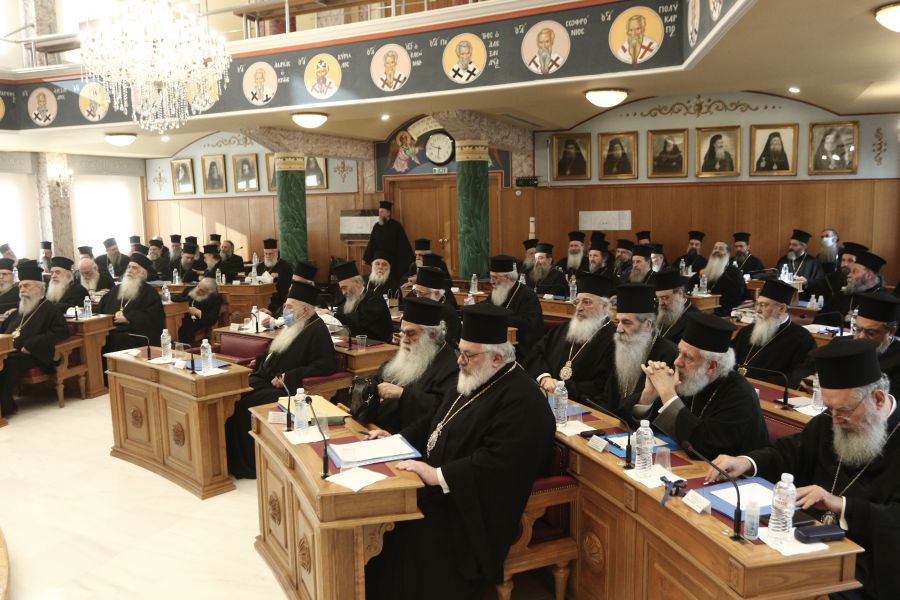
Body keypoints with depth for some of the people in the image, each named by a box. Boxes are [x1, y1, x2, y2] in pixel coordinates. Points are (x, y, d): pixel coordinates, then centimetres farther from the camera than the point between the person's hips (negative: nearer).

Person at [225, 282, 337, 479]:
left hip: (288, 389, -9)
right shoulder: (294, 326, 14)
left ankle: (247, 465, -7)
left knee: (244, 405, -21)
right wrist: (260, 360, 11)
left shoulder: (317, 330, -13)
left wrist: (287, 377, -21)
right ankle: (229, 458, -1)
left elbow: (326, 365, -22)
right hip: (267, 380, 9)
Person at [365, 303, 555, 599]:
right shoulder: (475, 380, 10)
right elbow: (437, 422, 20)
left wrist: (439, 476, -29)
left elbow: (498, 462, -28)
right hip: (438, 488, 9)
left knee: (412, 539, -24)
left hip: (471, 508, -9)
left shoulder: (522, 399, -20)